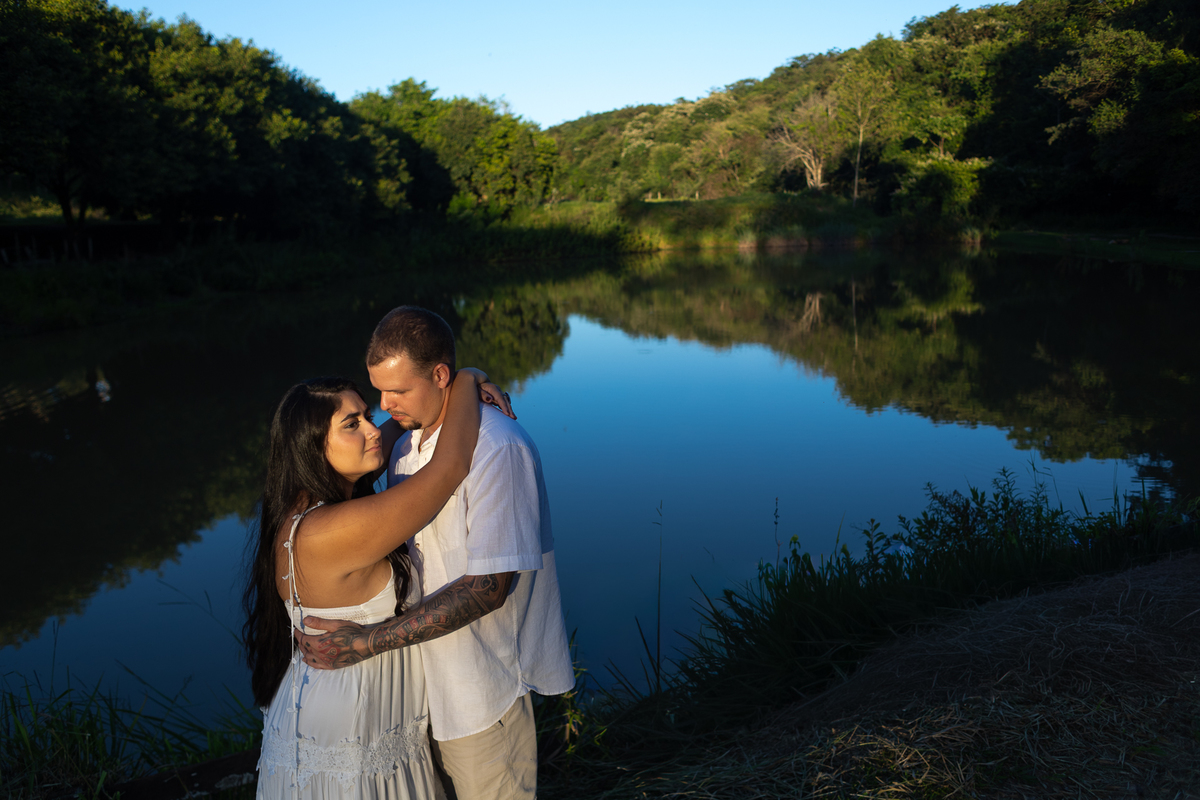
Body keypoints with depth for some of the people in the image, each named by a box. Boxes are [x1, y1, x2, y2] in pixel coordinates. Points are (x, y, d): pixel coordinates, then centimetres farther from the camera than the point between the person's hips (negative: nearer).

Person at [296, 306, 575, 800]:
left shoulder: (498, 449, -22)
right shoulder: (407, 446, 5)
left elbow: (488, 587, -25)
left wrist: (366, 643, -24)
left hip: (481, 685, -7)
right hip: (424, 676, 7)